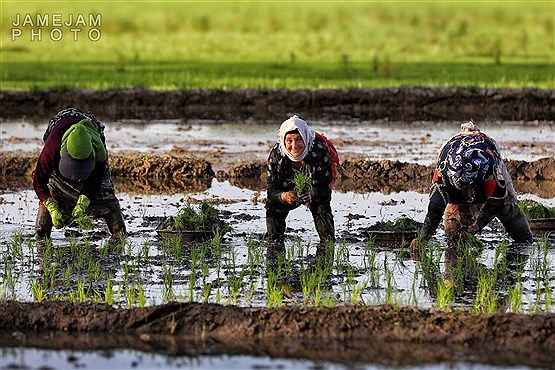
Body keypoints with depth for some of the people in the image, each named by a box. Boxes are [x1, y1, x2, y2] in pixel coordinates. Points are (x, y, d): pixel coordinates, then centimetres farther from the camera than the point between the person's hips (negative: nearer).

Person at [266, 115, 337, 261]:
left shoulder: (319, 150, -39)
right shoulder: (276, 155, -31)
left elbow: (324, 188, -35)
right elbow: (272, 189, -27)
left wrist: (311, 193, -57)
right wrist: (283, 196, -50)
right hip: (290, 185, 2)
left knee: (321, 207, -24)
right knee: (273, 206, -11)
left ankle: (326, 250, -16)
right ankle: (275, 248, 7)